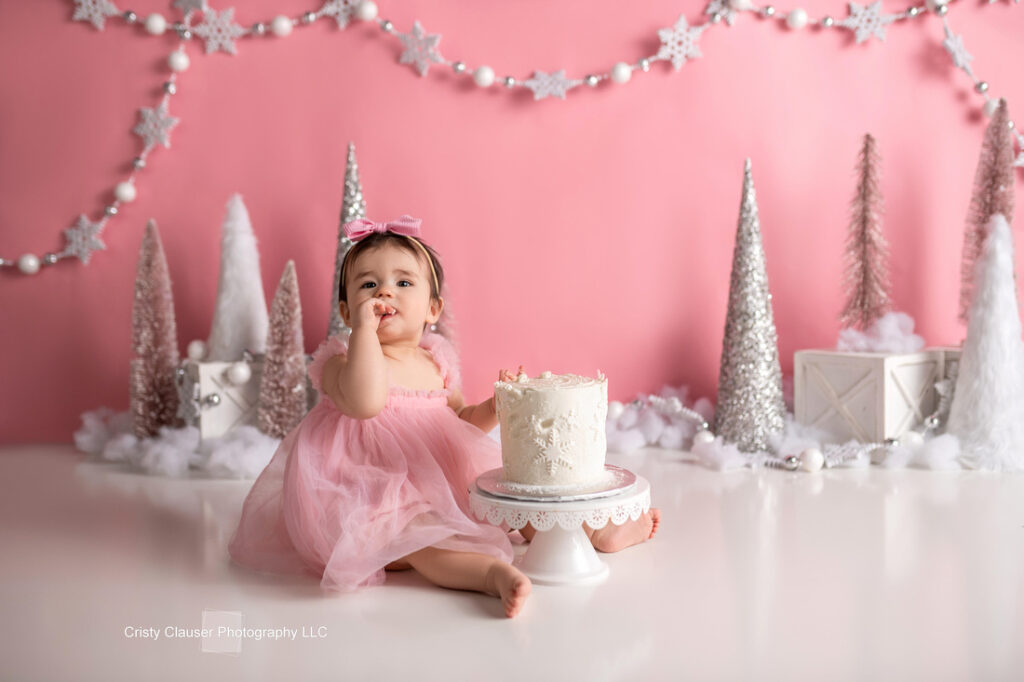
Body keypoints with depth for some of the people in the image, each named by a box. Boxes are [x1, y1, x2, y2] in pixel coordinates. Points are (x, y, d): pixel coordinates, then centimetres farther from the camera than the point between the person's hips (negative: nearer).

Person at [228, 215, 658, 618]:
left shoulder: (436, 364, 9)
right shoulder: (343, 361, -10)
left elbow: (461, 422, 22)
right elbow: (365, 402, -34)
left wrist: (495, 406, 2)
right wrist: (364, 328, -30)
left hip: (444, 489, 8)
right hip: (377, 499, -8)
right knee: (416, 537, -35)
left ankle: (597, 529, 17)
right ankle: (493, 572, -54)